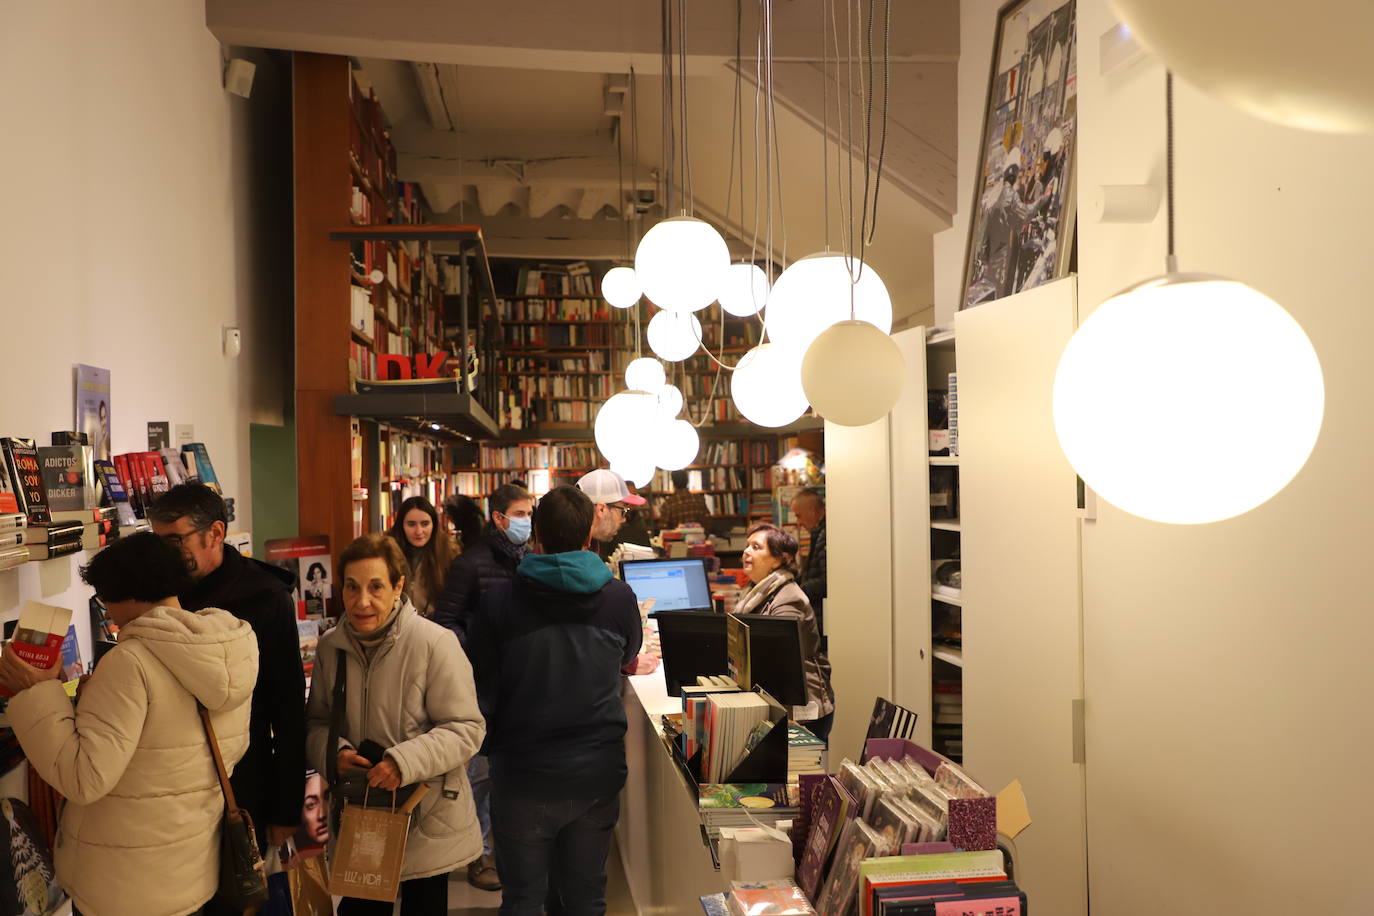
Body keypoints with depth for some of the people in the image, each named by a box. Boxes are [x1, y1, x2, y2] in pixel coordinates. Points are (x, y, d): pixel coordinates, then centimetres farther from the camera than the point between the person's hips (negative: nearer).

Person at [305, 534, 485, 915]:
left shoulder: (434, 643, -18)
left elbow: (466, 728, -16)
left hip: (429, 823, -4)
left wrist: (405, 761, -27)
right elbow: (317, 721, 11)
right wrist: (332, 752, -11)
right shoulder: (330, 646, 0)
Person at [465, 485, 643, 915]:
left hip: (521, 775, -1)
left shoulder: (499, 601, -12)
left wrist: (488, 746, 13)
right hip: (598, 771, 2)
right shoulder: (619, 598, -7)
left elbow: (480, 691, -5)